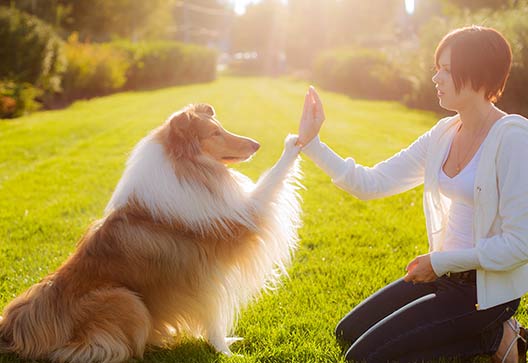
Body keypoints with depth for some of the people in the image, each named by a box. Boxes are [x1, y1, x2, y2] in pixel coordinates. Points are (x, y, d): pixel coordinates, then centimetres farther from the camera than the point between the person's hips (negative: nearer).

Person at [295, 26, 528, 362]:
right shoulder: (444, 134, 2)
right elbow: (370, 183, 1)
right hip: (445, 273, 8)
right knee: (348, 331, 15)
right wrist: (311, 143, -7)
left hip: (488, 291, -8)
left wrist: (441, 262, -16)